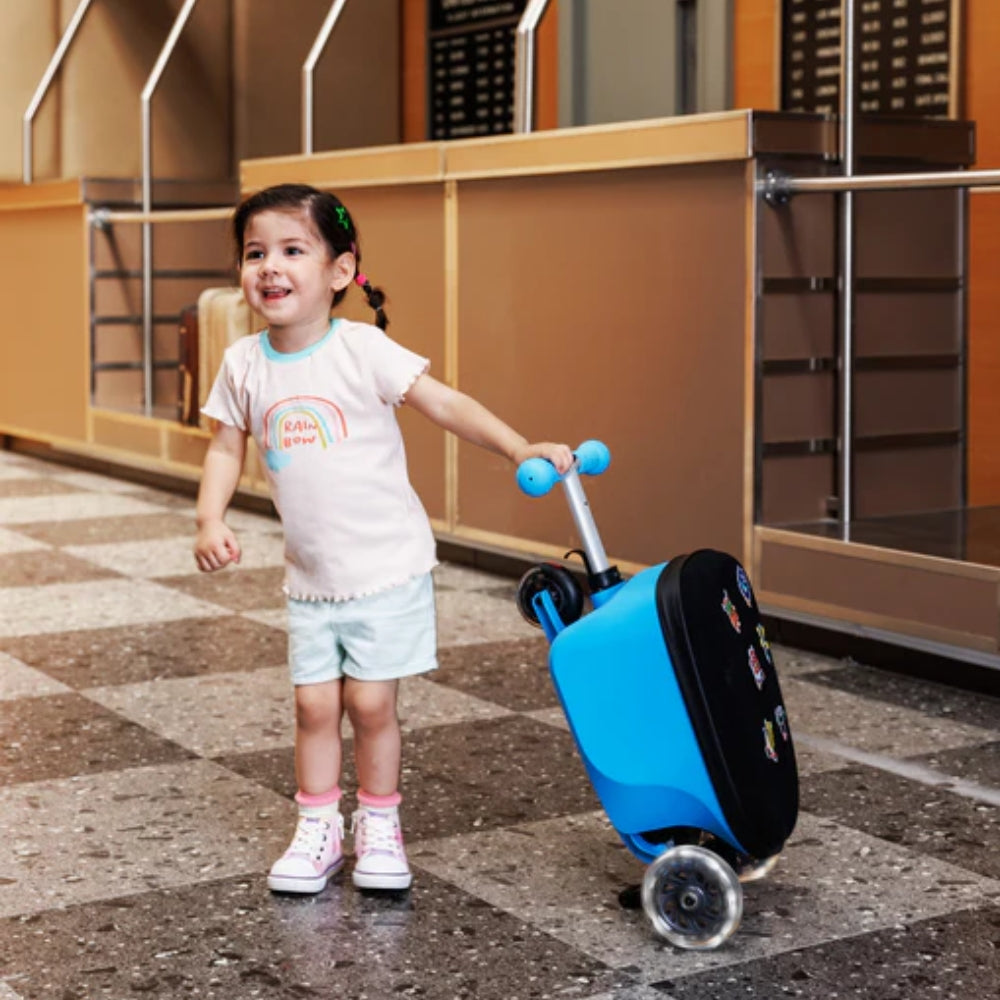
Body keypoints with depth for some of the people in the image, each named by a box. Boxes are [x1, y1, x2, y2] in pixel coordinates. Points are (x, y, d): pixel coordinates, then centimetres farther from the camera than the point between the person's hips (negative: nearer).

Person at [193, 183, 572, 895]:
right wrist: (211, 520, -4)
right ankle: (318, 829, 22)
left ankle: (380, 828, 20)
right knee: (314, 705, 5)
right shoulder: (244, 364, -1)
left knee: (371, 704, 0)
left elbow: (444, 404, -15)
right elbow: (227, 446, 10)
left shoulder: (361, 348, -14)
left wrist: (519, 448, -26)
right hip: (310, 576, 4)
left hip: (385, 566, -3)